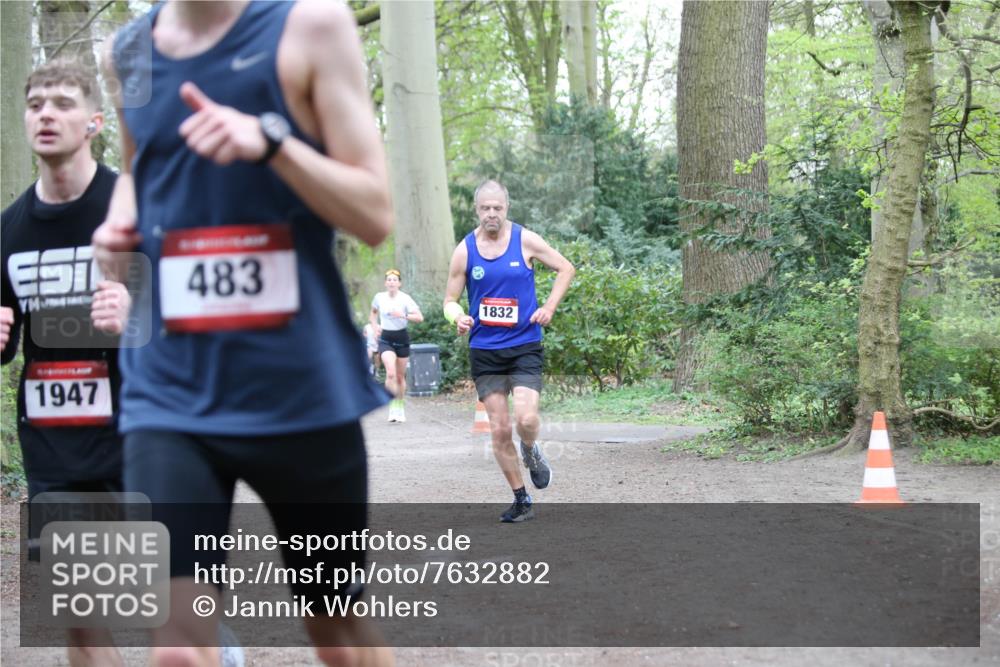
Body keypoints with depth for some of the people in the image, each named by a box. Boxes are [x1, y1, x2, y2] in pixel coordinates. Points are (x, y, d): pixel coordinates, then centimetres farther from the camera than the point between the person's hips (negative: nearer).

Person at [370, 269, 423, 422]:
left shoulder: (405, 299, -9)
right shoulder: (379, 297, -1)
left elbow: (419, 317, -18)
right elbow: (373, 312, 20)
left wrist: (403, 315, -31)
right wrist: (375, 325, 4)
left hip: (402, 339, 0)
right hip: (385, 339, 0)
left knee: (400, 376, 9)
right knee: (390, 373, -19)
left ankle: (400, 407, 27)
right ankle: (392, 407, -12)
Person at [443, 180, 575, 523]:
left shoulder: (526, 240, -3)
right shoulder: (464, 251, 0)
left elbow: (566, 269, 8)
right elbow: (450, 300, 6)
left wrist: (549, 307, -3)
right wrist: (459, 318, -16)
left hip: (524, 346, -2)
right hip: (484, 350, 2)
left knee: (526, 419, -20)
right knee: (499, 430, 2)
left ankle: (531, 453, 16)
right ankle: (521, 501, 15)